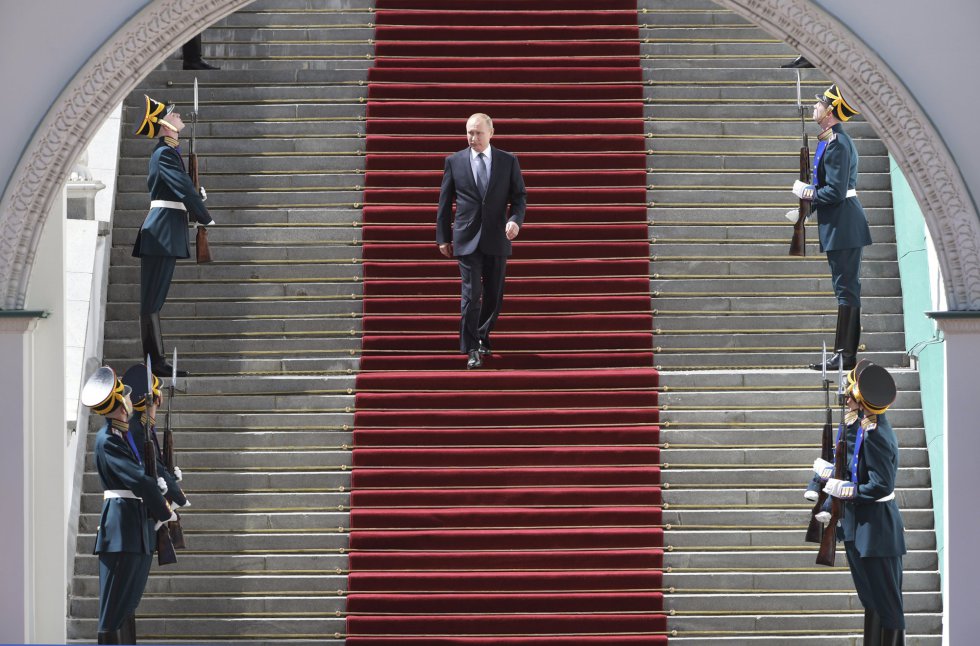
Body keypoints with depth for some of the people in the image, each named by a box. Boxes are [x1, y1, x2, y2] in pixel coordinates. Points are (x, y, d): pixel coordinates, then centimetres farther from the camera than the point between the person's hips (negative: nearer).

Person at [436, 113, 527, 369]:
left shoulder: (508, 161, 3)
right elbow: (445, 202, 7)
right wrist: (443, 237, 6)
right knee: (471, 293, -9)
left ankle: (482, 336, 29)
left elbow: (519, 196, 6)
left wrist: (515, 220, -14)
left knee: (494, 294, 9)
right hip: (466, 238, -2)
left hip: (496, 239, 2)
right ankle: (471, 349, -5)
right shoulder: (454, 161, 2)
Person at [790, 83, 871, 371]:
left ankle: (844, 355, -6)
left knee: (846, 289, -7)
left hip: (843, 226, -11)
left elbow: (835, 192, -22)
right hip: (838, 226, 11)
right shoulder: (829, 140, 14)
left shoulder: (837, 144, -18)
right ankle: (846, 353, 17)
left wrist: (806, 192, -9)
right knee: (846, 289, 12)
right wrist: (805, 210, 20)